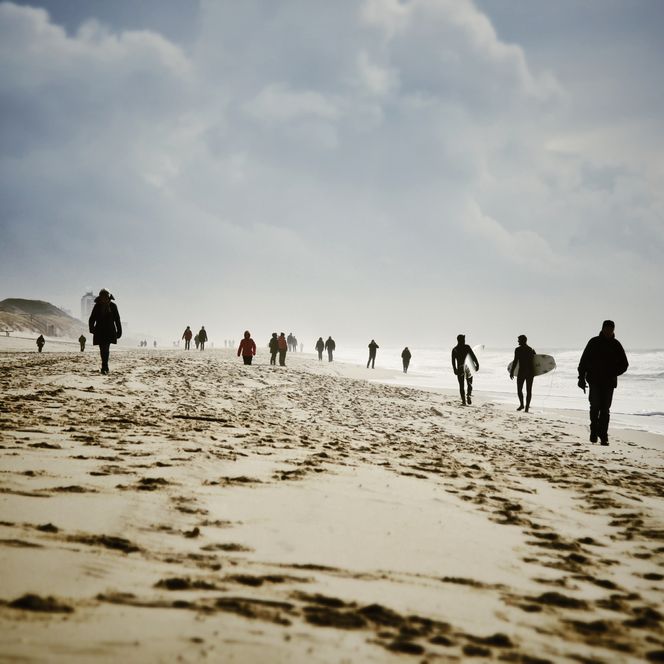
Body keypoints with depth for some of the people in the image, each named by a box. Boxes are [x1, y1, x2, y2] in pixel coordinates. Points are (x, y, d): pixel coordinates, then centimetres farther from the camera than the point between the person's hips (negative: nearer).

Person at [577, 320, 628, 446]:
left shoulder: (616, 345, 6)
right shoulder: (594, 342, 2)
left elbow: (624, 364, 10)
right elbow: (583, 361, 4)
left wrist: (613, 374, -7)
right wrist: (581, 377, -4)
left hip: (609, 383, 1)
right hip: (594, 381, -1)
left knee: (605, 409, 1)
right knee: (595, 406, -12)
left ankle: (603, 436, 4)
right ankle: (594, 431, 5)